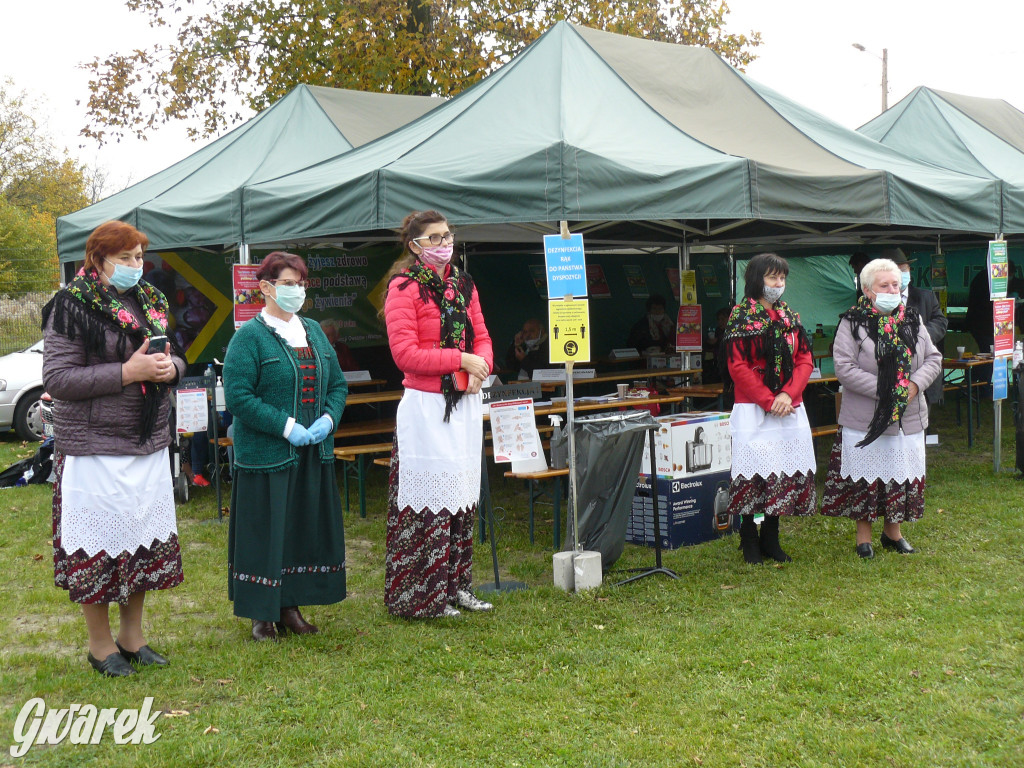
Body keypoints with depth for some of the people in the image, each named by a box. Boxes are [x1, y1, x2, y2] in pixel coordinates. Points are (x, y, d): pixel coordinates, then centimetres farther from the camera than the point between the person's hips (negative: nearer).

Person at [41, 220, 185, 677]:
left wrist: (169, 367, -3)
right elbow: (56, 378, -15)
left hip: (149, 443, 7)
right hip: (95, 447, -7)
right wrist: (127, 372, -21)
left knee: (146, 538, 12)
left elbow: (173, 356, 22)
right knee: (99, 542, -1)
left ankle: (132, 636, 27)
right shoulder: (72, 307, -9)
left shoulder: (149, 302, 12)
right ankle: (100, 645, 16)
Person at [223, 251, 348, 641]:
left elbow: (337, 384, 15)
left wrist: (328, 419, -4)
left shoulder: (313, 331, 13)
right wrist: (286, 427, -19)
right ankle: (263, 615, 12)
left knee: (307, 529, 10)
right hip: (265, 454, -6)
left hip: (313, 452, 6)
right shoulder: (250, 336, -7)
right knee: (265, 532, 0)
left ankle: (291, 606, 23)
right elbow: (238, 395, -15)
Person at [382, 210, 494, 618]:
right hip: (425, 405, -7)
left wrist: (480, 368, -6)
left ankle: (457, 585, 24)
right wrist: (460, 360, -17)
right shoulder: (404, 288, -8)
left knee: (462, 495, 12)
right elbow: (405, 353, -15)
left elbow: (481, 336, 15)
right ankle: (424, 595, 6)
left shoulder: (463, 283, 13)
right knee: (428, 497, -4)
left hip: (466, 402, 7)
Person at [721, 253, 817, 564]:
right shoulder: (741, 316, -3)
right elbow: (737, 366, -10)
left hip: (789, 408, 5)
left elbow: (805, 360, 8)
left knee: (785, 472, 6)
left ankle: (770, 539, 18)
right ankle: (750, 542, 7)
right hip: (753, 409, -5)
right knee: (753, 474, -4)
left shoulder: (791, 317, 13)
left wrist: (788, 394, -9)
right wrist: (769, 401, -14)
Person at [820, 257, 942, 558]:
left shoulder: (912, 319, 8)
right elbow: (844, 368, -15)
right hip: (866, 419, -4)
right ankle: (864, 535, 17)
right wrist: (884, 391, -19)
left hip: (908, 417, 5)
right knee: (865, 476, 3)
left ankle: (893, 530, 28)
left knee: (902, 475, 11)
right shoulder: (852, 323, -7)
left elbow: (934, 359, 10)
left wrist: (915, 384, -9)